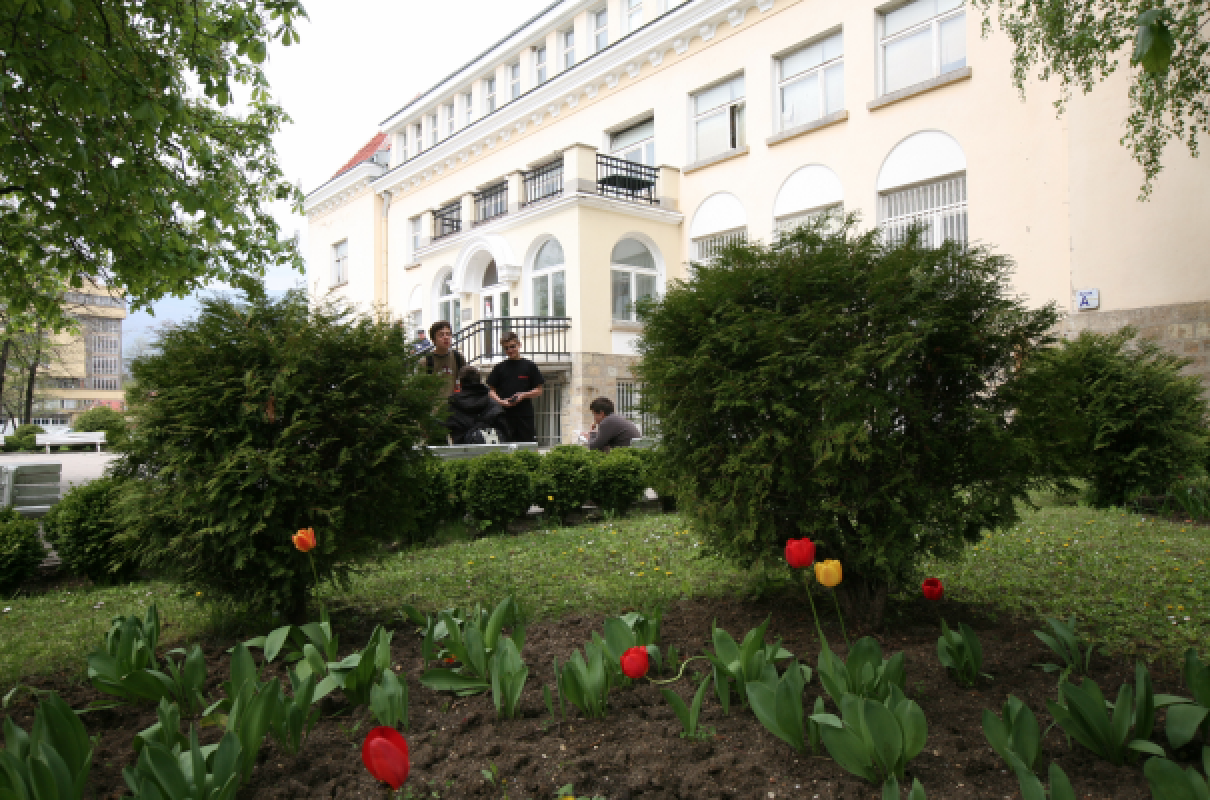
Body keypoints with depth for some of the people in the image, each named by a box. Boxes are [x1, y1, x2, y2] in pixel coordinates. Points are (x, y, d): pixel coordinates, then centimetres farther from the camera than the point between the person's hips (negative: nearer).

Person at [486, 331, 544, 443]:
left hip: (525, 414, -1)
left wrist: (523, 395, -10)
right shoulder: (499, 368, 10)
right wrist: (500, 401, -8)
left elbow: (538, 391, 6)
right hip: (504, 414, 1)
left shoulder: (530, 366, 6)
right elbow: (491, 390, 10)